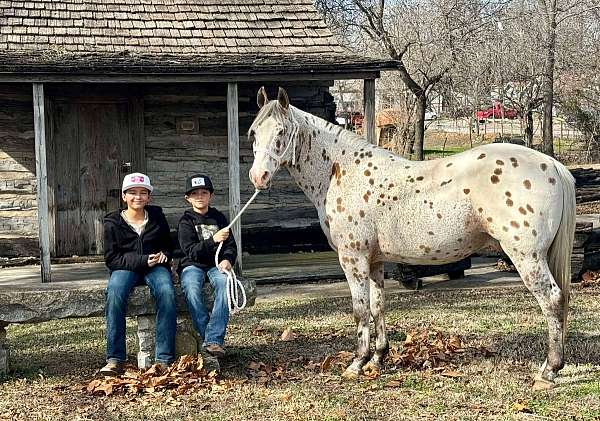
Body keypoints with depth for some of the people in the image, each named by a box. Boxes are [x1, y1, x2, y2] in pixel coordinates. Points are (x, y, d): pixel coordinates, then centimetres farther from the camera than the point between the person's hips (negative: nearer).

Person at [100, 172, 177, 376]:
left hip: (155, 267, 1)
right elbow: (111, 258, -2)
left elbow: (168, 244, 23)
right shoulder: (113, 222, 3)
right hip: (125, 268, -1)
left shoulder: (157, 216, 10)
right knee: (115, 293, -35)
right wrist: (143, 260, -13)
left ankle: (164, 358, -31)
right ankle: (115, 358, -30)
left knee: (167, 292, -33)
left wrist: (163, 255, -2)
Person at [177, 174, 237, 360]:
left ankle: (214, 339, -35)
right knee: (191, 287, -36)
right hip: (193, 265, -2)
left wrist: (227, 259, -12)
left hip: (216, 264, 2)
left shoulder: (219, 218, 13)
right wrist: (213, 240, -23)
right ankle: (205, 336, -31)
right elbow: (191, 251, -9)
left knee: (225, 283, -33)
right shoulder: (186, 221, 3)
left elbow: (231, 245, 11)